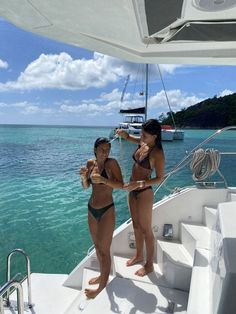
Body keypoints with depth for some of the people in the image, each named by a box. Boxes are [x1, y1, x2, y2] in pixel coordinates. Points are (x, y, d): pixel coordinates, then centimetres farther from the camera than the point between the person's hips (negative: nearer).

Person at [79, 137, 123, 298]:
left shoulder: (112, 163, -14)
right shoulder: (90, 163, 3)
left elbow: (121, 185, -19)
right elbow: (86, 186, 8)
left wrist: (103, 179, -31)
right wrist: (84, 177, -13)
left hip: (106, 211, -6)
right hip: (92, 209, 6)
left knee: (104, 249, 4)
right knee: (97, 246, 20)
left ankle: (103, 283, 25)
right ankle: (103, 275, 41)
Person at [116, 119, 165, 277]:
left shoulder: (157, 153, -20)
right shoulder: (142, 143, 0)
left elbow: (160, 178, -18)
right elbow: (129, 137, 19)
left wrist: (139, 183, -30)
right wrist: (123, 133, -5)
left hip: (144, 193, -8)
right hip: (133, 190, 8)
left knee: (146, 229, 7)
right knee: (136, 226, 21)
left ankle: (149, 264, 27)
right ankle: (139, 256, 42)